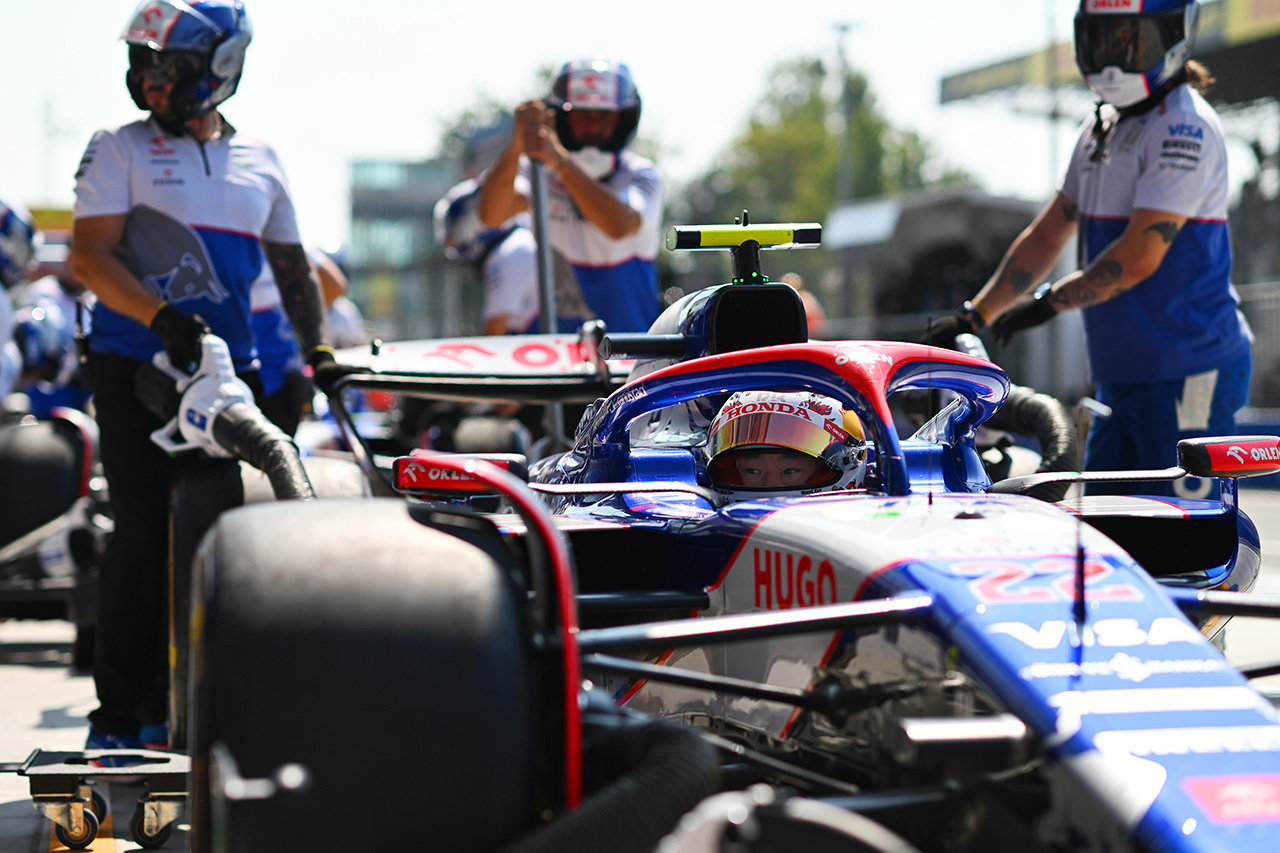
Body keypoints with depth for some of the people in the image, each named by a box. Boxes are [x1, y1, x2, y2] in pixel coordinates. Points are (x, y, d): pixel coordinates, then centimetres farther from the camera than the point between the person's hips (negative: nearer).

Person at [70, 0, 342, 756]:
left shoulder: (260, 162, 14)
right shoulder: (120, 150, 3)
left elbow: (292, 266, 22)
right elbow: (90, 253, -7)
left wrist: (318, 347, 8)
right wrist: (161, 314, -22)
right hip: (135, 362, -4)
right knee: (145, 532, -9)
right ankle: (119, 710, -3)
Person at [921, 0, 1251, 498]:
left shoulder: (1185, 129, -14)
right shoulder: (1102, 129, 16)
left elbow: (1138, 257, -20)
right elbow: (1048, 234, 20)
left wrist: (1048, 302, -10)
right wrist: (974, 316, 12)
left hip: (1189, 378, -9)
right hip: (1119, 376, 9)